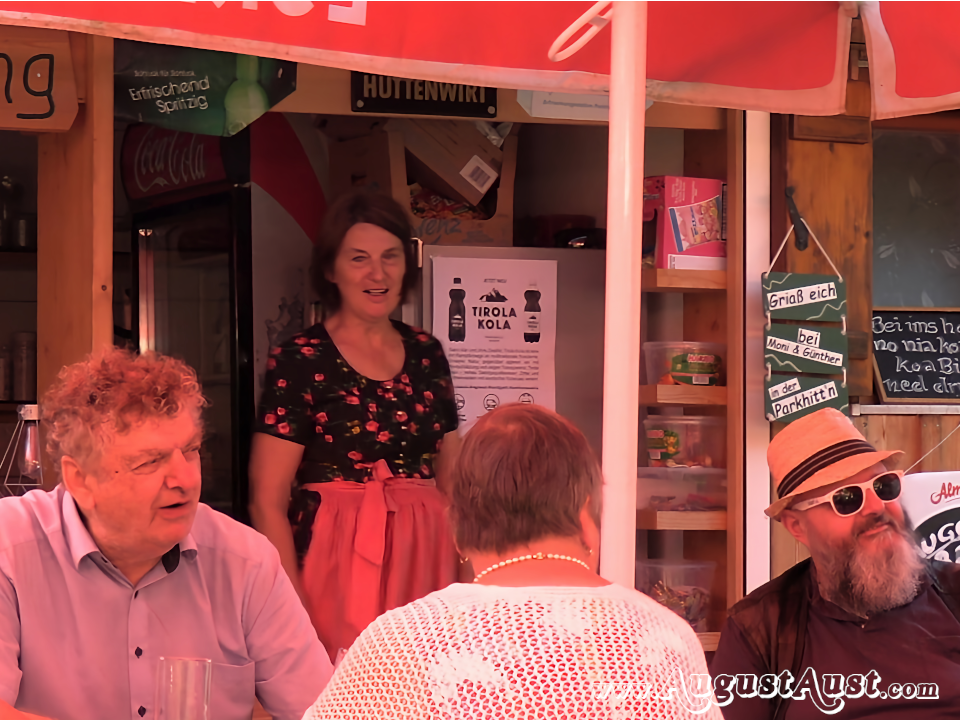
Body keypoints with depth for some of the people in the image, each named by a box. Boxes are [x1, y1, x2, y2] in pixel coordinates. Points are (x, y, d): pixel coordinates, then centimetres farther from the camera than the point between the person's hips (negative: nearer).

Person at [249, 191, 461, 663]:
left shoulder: (427, 355, 12)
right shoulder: (299, 360, -4)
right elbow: (267, 502, -8)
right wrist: (294, 613, -17)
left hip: (424, 567, 5)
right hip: (335, 570, -5)